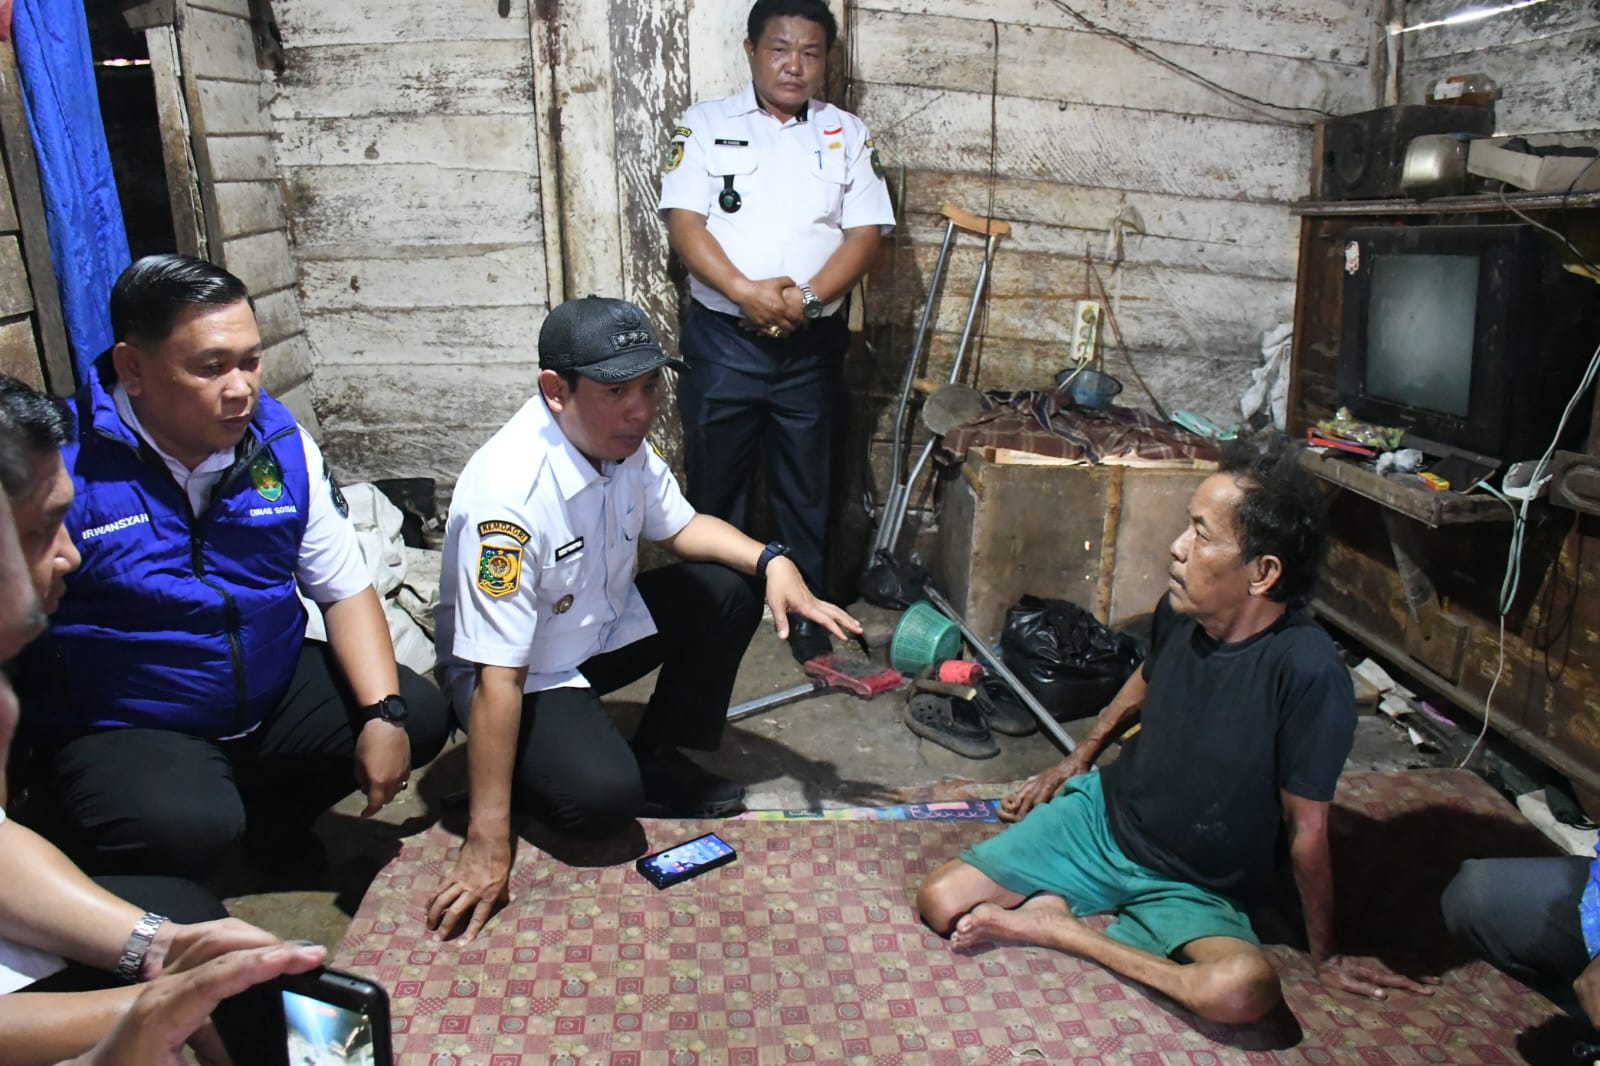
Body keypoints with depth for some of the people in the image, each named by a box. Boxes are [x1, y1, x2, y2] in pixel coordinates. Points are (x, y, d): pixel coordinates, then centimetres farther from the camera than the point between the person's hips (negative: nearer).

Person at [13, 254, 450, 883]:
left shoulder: (281, 444, -3)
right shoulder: (60, 462, -17)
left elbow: (346, 590, -1)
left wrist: (384, 714, -13)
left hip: (274, 697, 5)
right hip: (120, 730, -5)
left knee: (420, 715, -9)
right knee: (185, 829, -33)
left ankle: (267, 815, 17)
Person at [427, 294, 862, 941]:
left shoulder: (622, 442, -11)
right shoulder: (509, 489, -34)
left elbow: (679, 527, 8)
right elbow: (498, 674, -34)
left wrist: (772, 560, -12)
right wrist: (487, 845, -32)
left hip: (601, 625, 8)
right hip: (525, 674, -8)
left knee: (729, 593, -5)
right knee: (604, 794, -30)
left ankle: (659, 763, 9)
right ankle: (527, 770, 6)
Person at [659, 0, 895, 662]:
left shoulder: (847, 134, 9)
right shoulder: (705, 124, 4)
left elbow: (865, 232, -1)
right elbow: (684, 221, -6)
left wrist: (806, 297, -17)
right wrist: (746, 292, -21)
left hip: (812, 346, 1)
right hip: (722, 340, -1)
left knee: (806, 488, 11)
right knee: (715, 483, 8)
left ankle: (804, 609, 26)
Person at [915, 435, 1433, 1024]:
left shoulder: (1307, 671, -29)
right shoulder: (1181, 609, -12)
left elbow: (1307, 828, -17)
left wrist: (1325, 956, -4)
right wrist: (1076, 763, 22)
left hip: (1194, 889, -2)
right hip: (1101, 813, 2)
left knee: (1245, 989, -35)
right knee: (940, 902, -15)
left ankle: (1059, 925, -16)